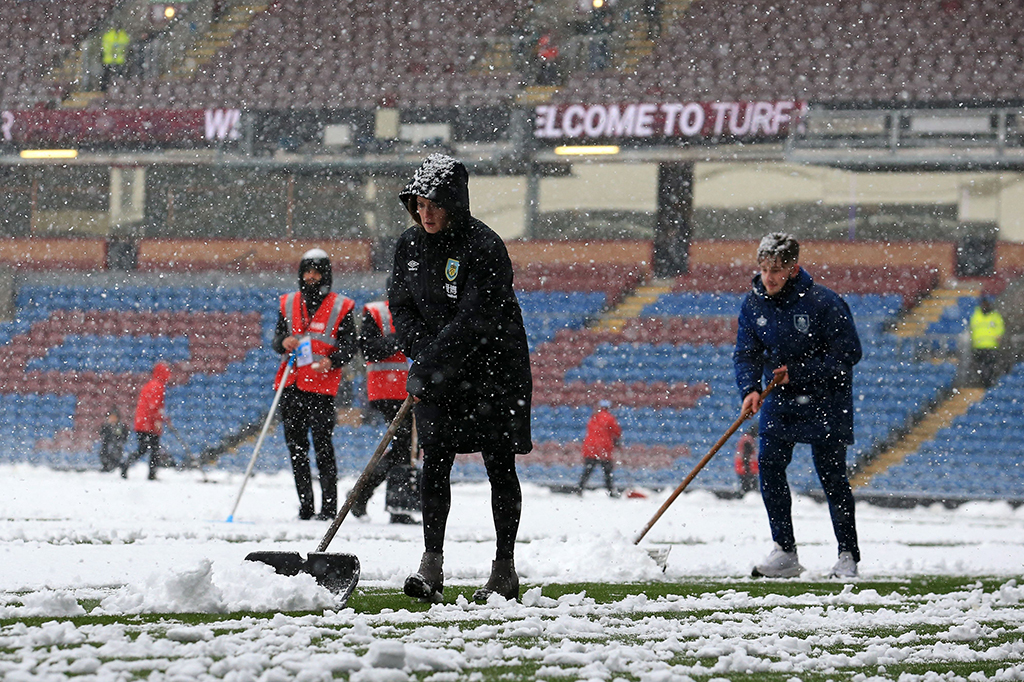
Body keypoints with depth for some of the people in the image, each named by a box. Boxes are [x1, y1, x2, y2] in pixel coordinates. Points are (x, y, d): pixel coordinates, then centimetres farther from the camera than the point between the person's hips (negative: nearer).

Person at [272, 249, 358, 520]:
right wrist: (284, 343, -8)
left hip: (322, 384, -4)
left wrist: (331, 362, -17)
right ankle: (305, 505, 12)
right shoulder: (288, 304, 14)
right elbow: (276, 340, 16)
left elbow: (350, 347, 2)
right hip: (290, 383, 4)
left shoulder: (341, 306, 4)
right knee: (296, 445, 6)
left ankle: (329, 506, -7)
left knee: (322, 444, -11)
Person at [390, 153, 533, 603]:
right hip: (439, 375, 5)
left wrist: (429, 367, -28)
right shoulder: (410, 245, 2)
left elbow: (474, 318, -25)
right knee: (435, 463, -4)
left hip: (493, 368, -5)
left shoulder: (484, 248, -19)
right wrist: (421, 355, -11)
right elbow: (401, 307, 6)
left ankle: (505, 571, 7)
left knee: (499, 465, 0)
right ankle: (432, 566, -5)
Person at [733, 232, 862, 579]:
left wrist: (799, 372, -20)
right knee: (769, 463, -6)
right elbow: (746, 354, 2)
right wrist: (749, 389, -18)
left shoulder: (823, 302, -18)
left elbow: (849, 353, -16)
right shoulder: (753, 303, -3)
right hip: (780, 398, 5)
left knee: (831, 472, -4)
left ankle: (848, 554, 6)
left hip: (825, 398, -5)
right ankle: (784, 552, 3)